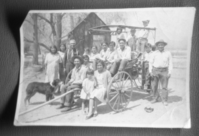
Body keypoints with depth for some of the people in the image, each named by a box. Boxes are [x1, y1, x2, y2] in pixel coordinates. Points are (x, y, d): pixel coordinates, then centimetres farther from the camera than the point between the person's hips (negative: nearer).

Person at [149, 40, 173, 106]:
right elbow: (151, 62, 8)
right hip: (155, 70, 1)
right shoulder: (154, 53, 4)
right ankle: (155, 98, 17)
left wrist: (169, 72, -3)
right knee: (154, 85, 3)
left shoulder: (168, 53, 3)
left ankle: (165, 100, 3)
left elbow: (170, 63, 4)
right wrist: (150, 71, 1)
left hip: (164, 71, -1)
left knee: (164, 86, -4)